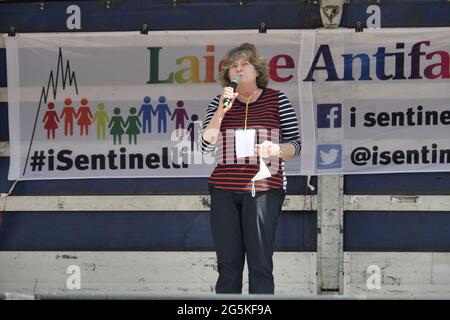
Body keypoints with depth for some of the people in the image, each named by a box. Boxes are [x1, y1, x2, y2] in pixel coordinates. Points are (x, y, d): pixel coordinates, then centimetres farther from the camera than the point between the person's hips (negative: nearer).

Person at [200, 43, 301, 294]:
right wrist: (221, 110, -8)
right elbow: (206, 145, 2)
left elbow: (295, 144, 5)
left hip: (264, 189, -2)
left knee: (260, 263, -7)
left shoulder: (277, 100, 5)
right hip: (224, 190, 3)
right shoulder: (220, 102, 11)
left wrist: (277, 149, -17)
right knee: (228, 264, 3)